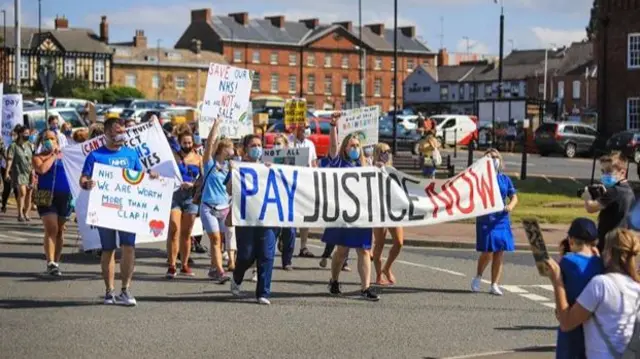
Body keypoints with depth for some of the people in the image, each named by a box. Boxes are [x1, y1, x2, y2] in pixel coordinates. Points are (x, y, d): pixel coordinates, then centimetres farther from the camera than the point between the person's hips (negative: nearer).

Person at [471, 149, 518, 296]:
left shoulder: (505, 179, 10)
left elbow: (514, 197, 12)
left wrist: (510, 206, -10)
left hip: (502, 219, 4)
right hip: (486, 219, -4)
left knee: (500, 253, 3)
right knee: (487, 252, -8)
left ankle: (494, 285, 12)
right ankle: (478, 277, 18)